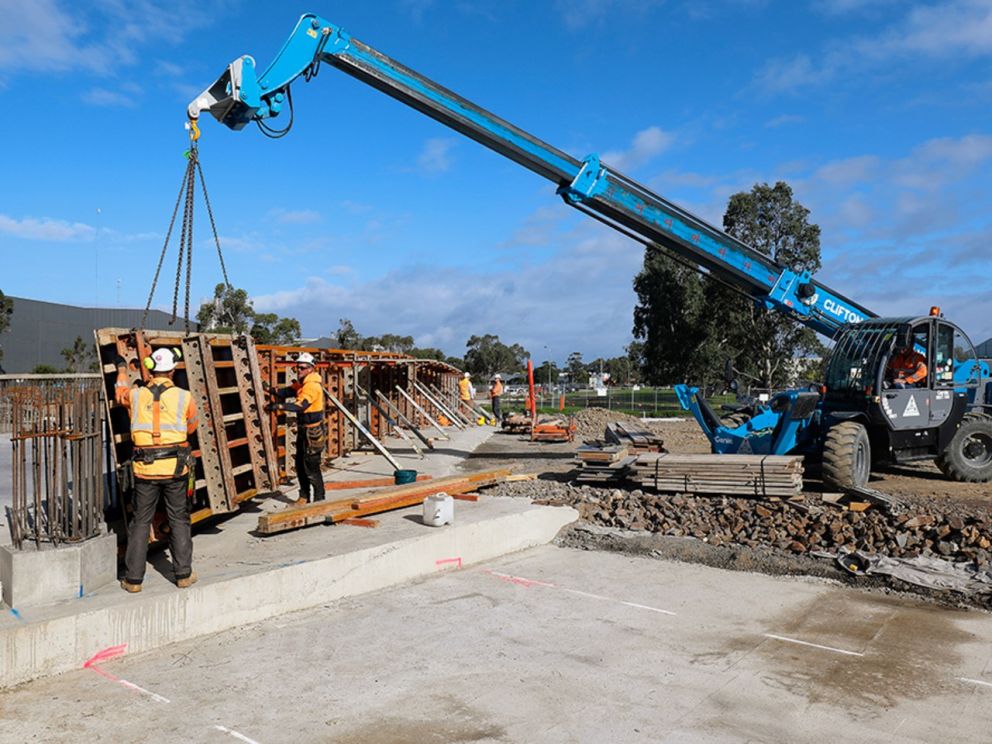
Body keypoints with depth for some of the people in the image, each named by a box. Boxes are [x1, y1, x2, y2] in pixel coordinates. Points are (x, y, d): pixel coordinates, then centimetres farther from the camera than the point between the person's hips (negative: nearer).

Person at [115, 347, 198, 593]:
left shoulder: (135, 395, 2)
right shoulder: (184, 397, -4)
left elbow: (120, 392, 28)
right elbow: (192, 426, 12)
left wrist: (122, 368, 45)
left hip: (145, 469, 2)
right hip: (176, 468, -1)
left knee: (140, 522, 12)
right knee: (179, 520, 10)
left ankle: (133, 579, 16)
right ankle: (183, 574, 15)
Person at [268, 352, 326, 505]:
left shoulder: (313, 385, -21)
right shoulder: (301, 382, 11)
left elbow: (301, 405, -32)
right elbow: (288, 392, 4)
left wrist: (280, 406, -41)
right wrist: (272, 390, -13)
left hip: (313, 432, -10)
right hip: (303, 430, 10)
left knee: (311, 467, -4)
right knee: (300, 465, 17)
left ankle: (319, 500, 7)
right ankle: (304, 497, 29)